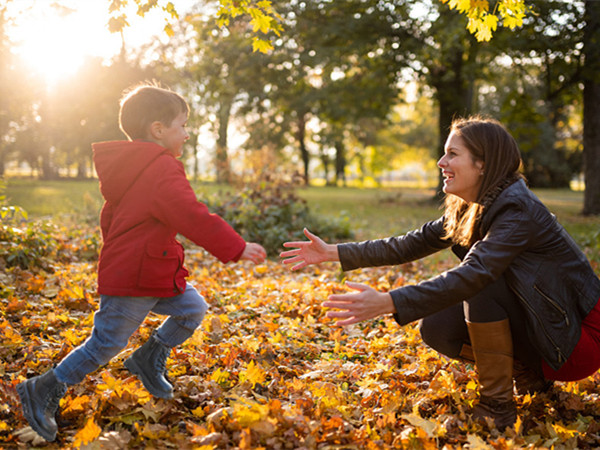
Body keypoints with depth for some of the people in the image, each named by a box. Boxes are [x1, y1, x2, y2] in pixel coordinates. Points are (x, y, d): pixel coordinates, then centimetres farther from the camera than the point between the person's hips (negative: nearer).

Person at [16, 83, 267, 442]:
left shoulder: (131, 168, 13)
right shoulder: (163, 170, -20)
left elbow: (110, 219, 23)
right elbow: (194, 218, -27)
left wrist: (118, 254, 34)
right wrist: (237, 248, -21)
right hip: (133, 281, -10)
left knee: (193, 308, 11)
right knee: (106, 344, 0)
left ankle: (150, 359, 26)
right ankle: (43, 391, 14)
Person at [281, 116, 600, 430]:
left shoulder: (517, 211, -25)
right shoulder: (467, 211, 2)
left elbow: (471, 275, -39)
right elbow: (413, 244, 3)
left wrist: (387, 302, -46)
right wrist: (334, 252, -1)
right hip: (536, 328, 8)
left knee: (484, 281, -28)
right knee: (435, 328, -8)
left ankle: (497, 406, -15)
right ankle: (530, 376, 11)